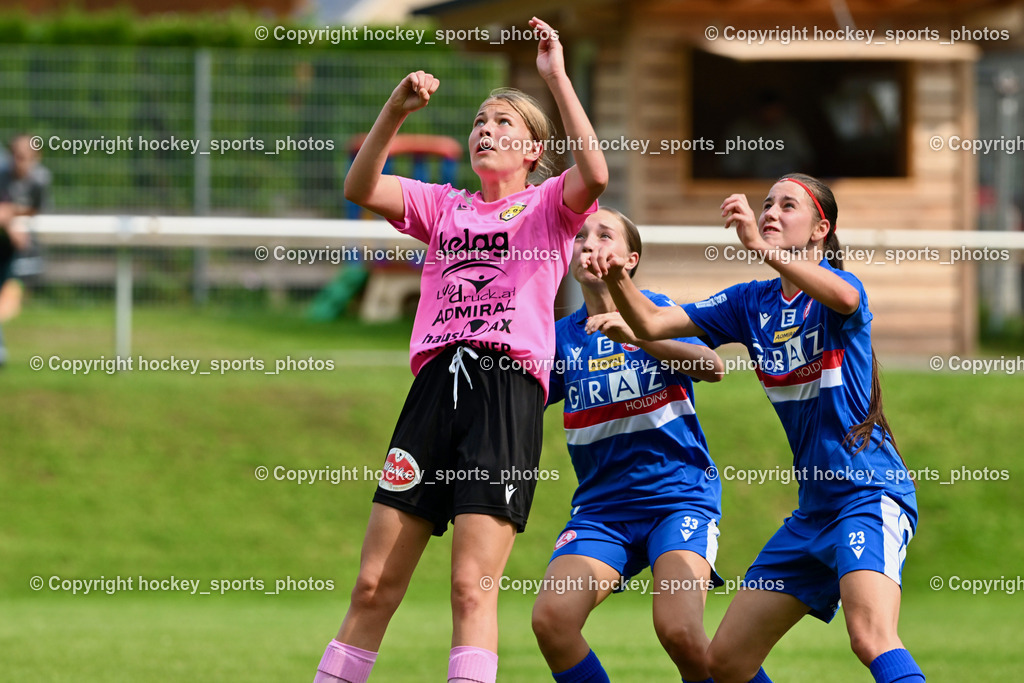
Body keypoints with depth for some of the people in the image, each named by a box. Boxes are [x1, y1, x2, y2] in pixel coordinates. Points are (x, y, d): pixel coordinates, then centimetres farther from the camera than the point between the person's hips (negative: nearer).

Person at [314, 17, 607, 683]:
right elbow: (361, 188, 5)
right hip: (436, 385, 4)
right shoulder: (444, 207, 21)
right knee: (375, 583, 3)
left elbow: (595, 175, -12)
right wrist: (396, 111, -9)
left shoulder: (548, 207, 11)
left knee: (473, 585, -11)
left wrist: (558, 78, -14)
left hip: (509, 391, -4)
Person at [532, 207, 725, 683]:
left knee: (679, 631, -25)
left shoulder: (658, 310, 1)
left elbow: (712, 367, -17)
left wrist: (637, 335, -29)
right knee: (551, 617, -22)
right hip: (601, 507, 3)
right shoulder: (563, 336, 9)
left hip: (680, 496, -3)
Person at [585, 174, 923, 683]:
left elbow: (846, 298, -33)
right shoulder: (752, 303, 11)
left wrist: (760, 246, -44)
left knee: (870, 636, -32)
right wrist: (617, 281, -16)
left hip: (870, 493, -8)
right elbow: (653, 324, 5)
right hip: (814, 506, 8)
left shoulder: (835, 283, -8)